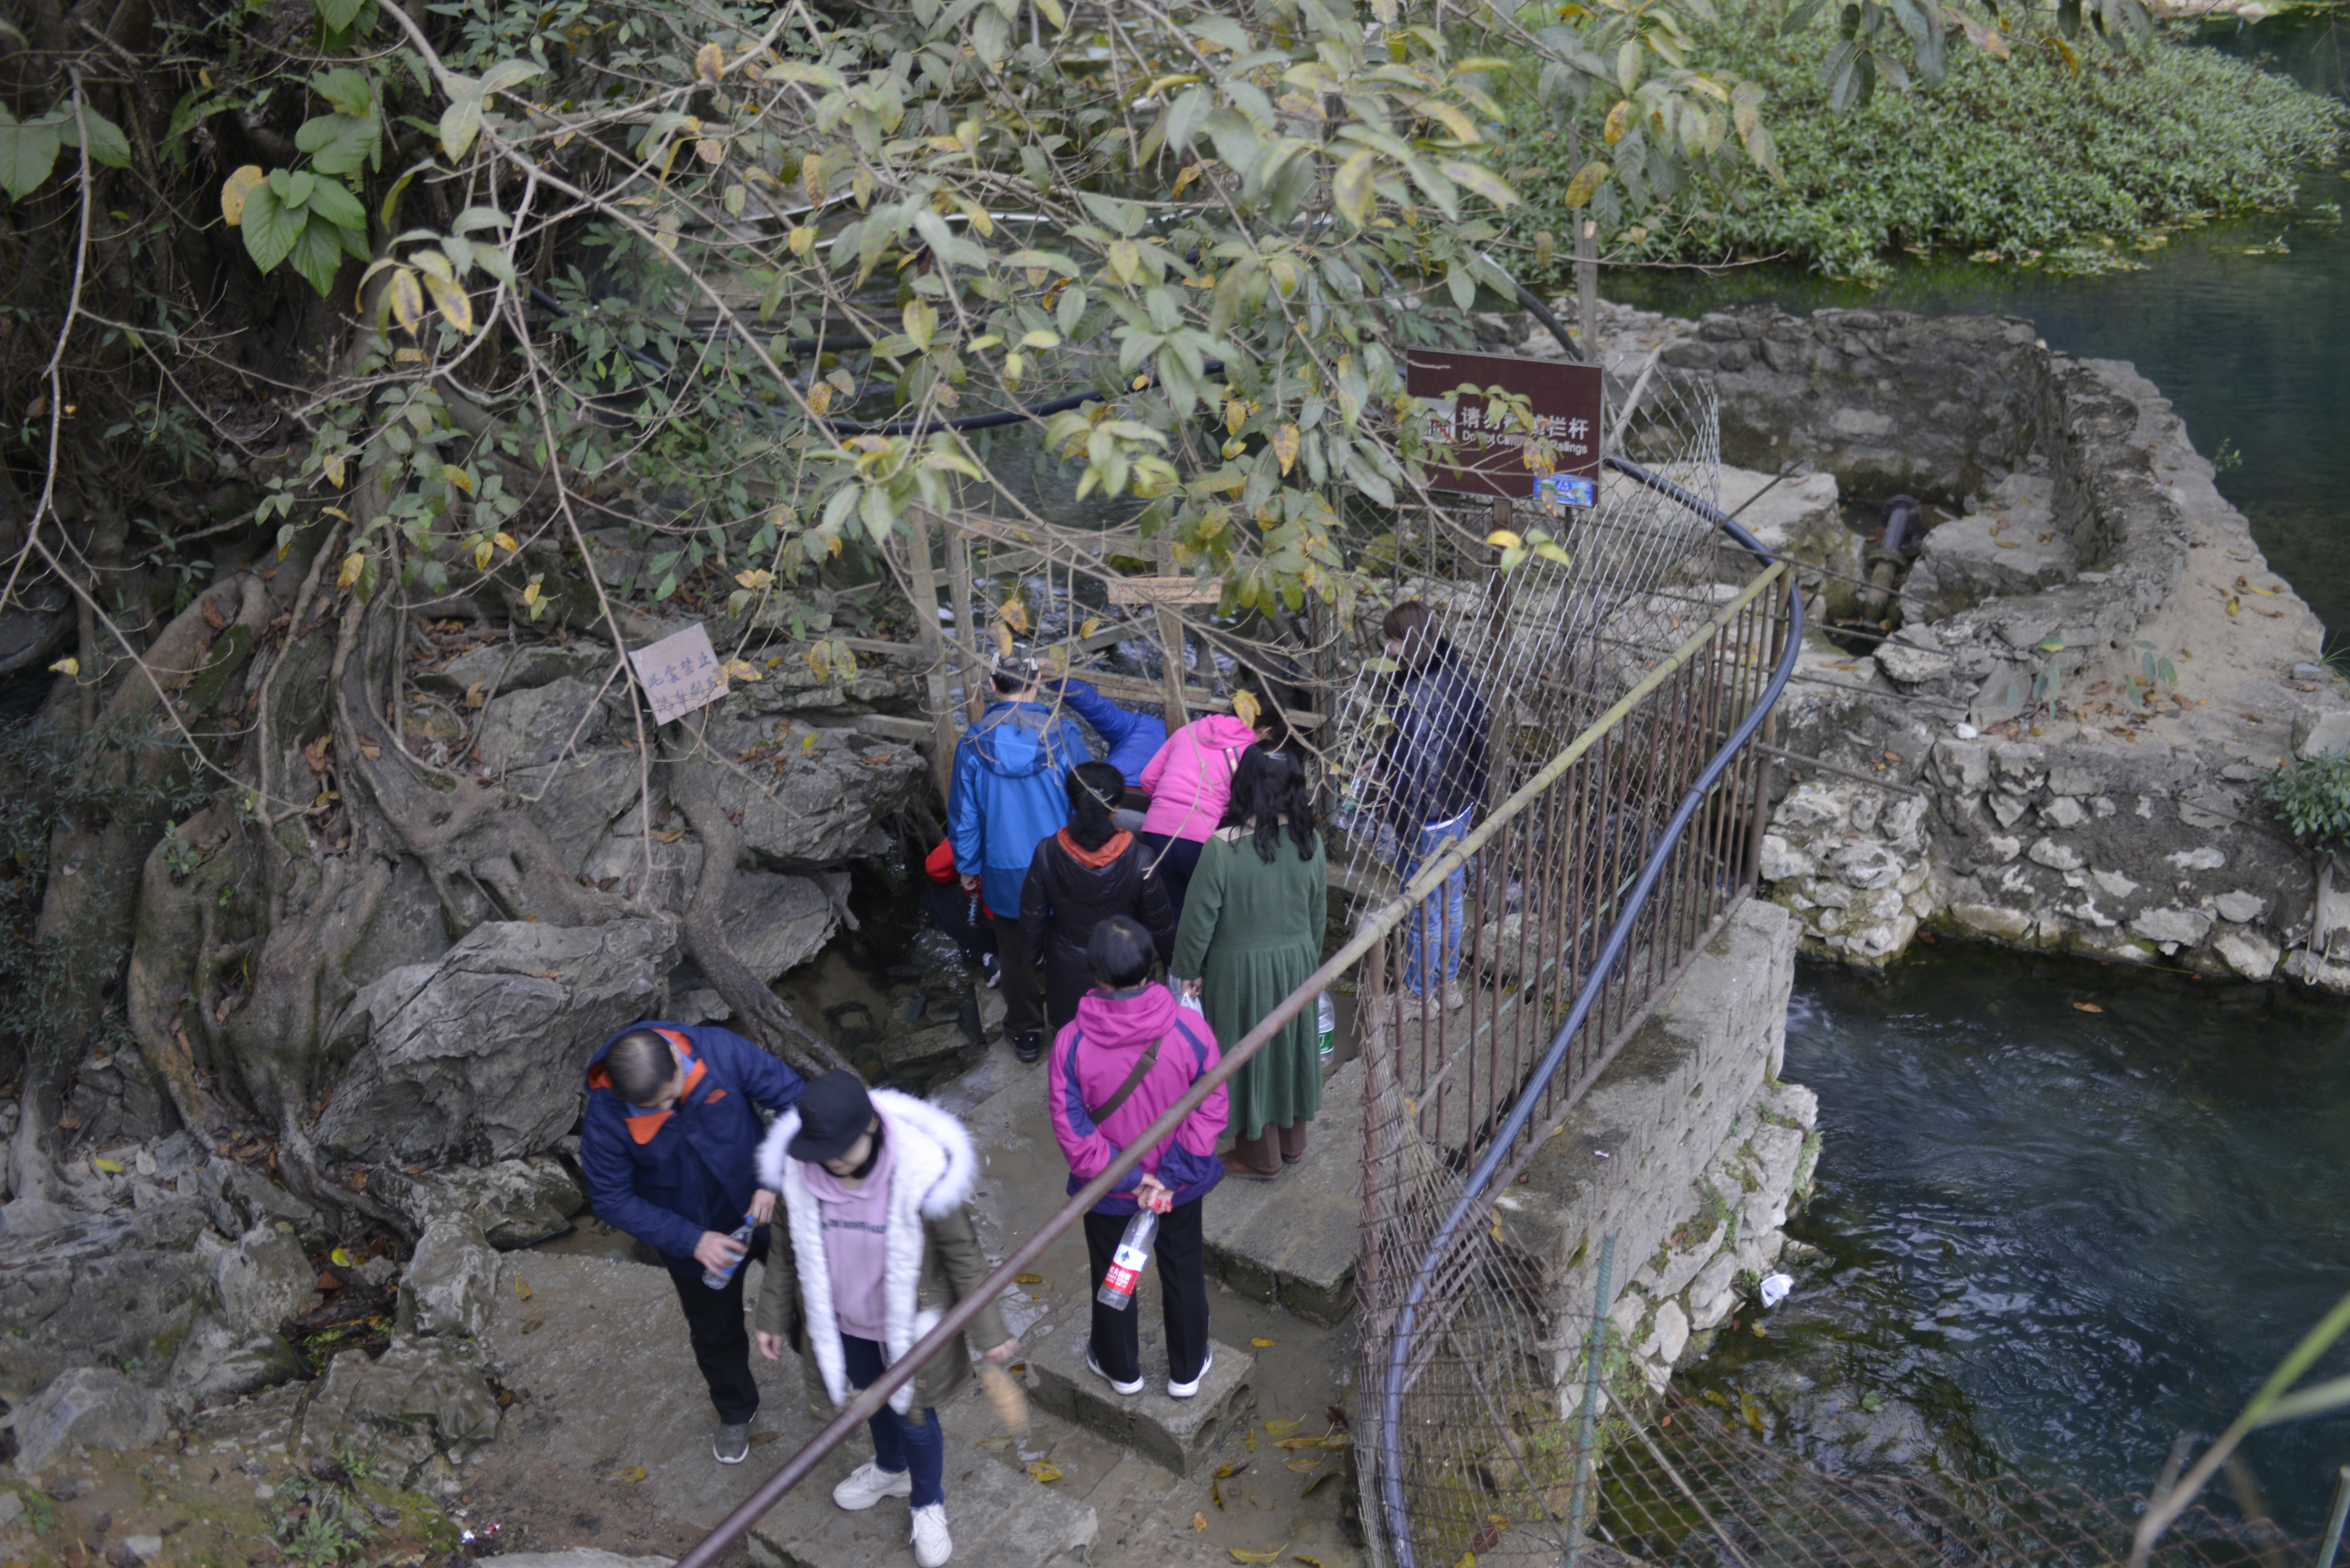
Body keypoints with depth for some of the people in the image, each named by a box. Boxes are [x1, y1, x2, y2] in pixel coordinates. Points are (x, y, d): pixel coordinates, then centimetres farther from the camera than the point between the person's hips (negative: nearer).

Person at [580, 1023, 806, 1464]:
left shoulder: (721, 1051, -31)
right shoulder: (606, 1117, -30)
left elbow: (793, 1097, -20)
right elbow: (612, 1201, -19)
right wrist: (691, 1241, -25)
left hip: (765, 1208, 0)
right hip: (695, 1235, 0)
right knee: (715, 1331, 24)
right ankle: (736, 1413, 53)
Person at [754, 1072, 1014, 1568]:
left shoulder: (919, 1173, -33)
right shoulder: (799, 1171, -23)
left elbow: (963, 1254, -18)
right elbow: (790, 1247, -3)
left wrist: (990, 1331, -10)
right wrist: (774, 1318, 7)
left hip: (908, 1323, -3)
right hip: (843, 1320, 3)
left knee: (913, 1417, 17)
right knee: (872, 1400, 29)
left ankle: (928, 1505, 48)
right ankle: (891, 1469, 62)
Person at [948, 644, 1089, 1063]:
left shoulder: (974, 744, -13)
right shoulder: (1063, 735, -15)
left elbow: (965, 815, -4)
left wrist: (968, 867, 11)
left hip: (1006, 872, 0)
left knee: (1016, 953, 19)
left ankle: (1025, 1033, 32)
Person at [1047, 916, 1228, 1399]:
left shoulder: (1072, 1043, -26)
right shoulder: (1190, 1028, -24)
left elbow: (1072, 1129, -21)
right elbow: (1211, 1110, -18)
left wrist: (1126, 1178, -14)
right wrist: (1169, 1176, -15)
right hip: (1180, 1186, 1)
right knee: (1184, 1274, 25)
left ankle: (1121, 1369, 48)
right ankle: (1187, 1371, 45)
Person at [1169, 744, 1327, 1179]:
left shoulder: (1223, 847, -25)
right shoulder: (1310, 842, -11)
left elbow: (1200, 916, -17)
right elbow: (1319, 911, 2)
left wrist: (1189, 969, -2)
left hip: (1241, 970, -4)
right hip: (1297, 962, 4)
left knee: (1249, 1056, 13)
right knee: (1291, 1045, 22)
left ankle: (1261, 1154, 30)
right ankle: (1292, 1140, 40)